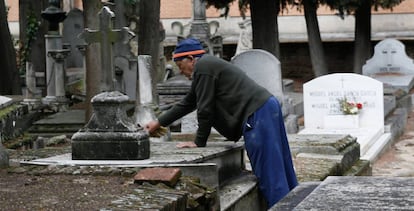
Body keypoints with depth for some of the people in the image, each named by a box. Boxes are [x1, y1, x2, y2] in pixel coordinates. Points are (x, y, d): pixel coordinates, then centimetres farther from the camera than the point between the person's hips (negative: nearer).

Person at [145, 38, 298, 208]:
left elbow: (205, 109, -9)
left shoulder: (203, 67, -7)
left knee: (268, 174, -9)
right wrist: (159, 122, 38)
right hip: (267, 109, 10)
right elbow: (188, 103, 33)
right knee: (279, 169, 12)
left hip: (257, 114, -10)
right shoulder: (208, 65, 25)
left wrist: (199, 142, 2)